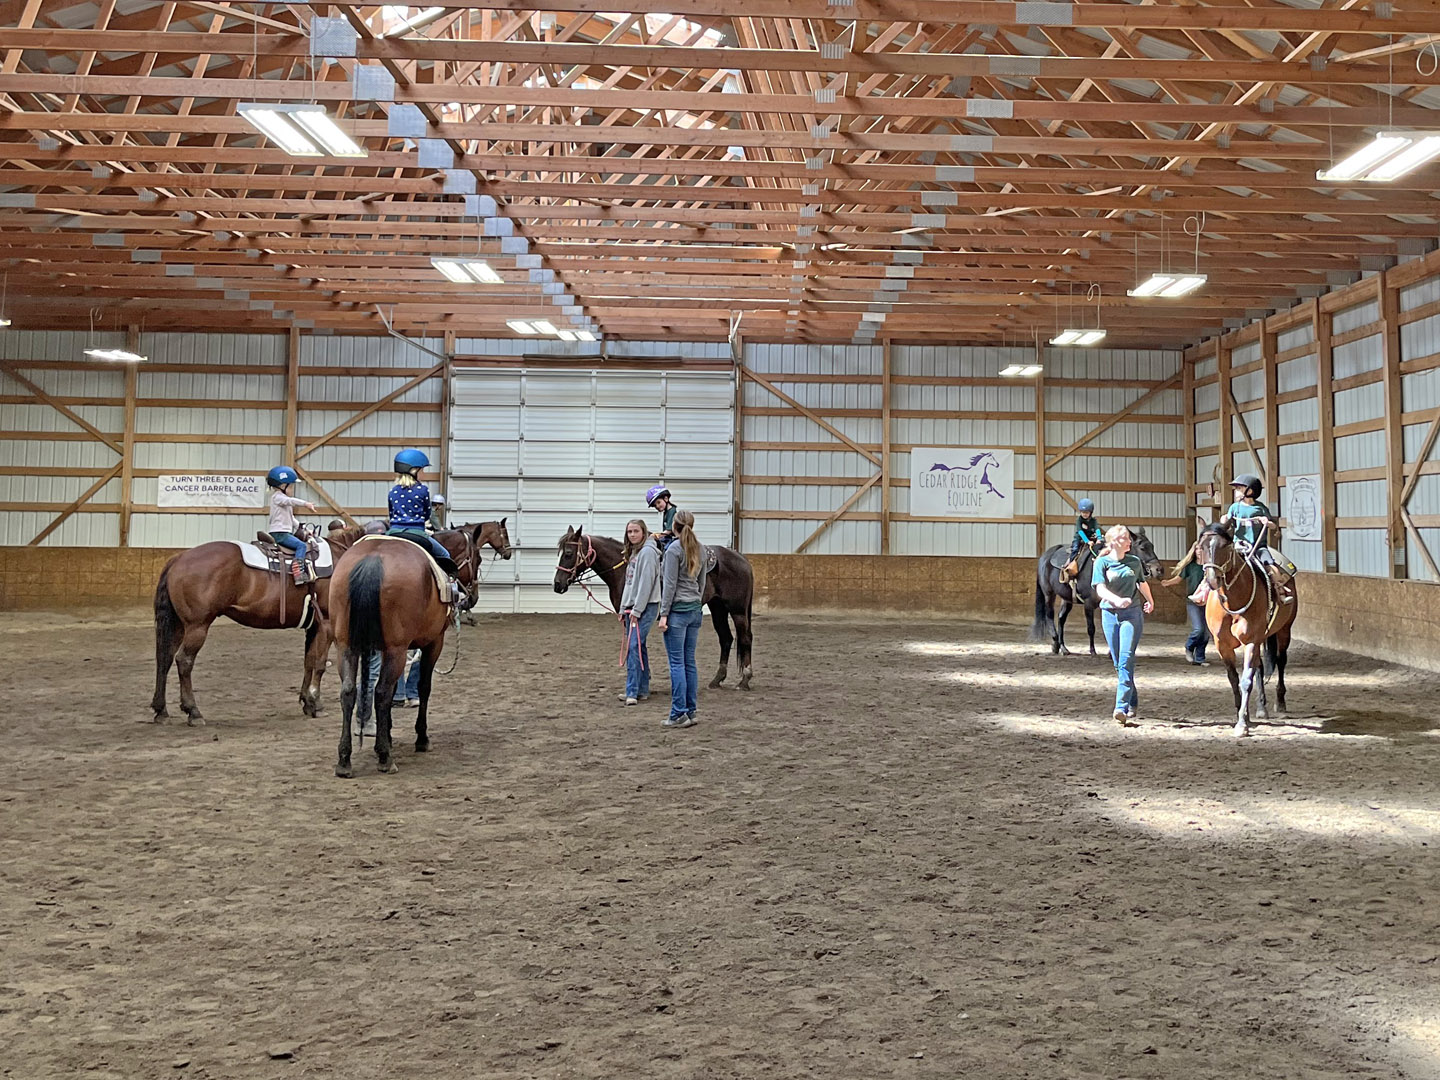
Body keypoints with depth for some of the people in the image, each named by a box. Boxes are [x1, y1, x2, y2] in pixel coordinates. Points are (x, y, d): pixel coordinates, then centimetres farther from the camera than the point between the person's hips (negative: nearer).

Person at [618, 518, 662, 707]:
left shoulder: (647, 552, -11)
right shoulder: (633, 553, 19)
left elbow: (646, 583, -17)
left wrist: (637, 610, -19)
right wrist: (623, 609, 15)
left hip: (645, 608, -10)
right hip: (632, 608, 10)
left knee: (633, 647, -15)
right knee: (639, 648, 11)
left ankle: (632, 692, -18)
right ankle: (642, 690, 16)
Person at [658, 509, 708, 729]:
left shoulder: (674, 549, -12)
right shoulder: (700, 550, 10)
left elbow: (670, 584, -15)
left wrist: (664, 614, -13)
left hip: (677, 610, -7)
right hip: (695, 610, 7)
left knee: (676, 662, -5)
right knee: (689, 662, 10)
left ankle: (679, 714, -6)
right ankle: (690, 711, 12)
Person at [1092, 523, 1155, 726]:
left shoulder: (1134, 562, 5)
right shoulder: (1102, 562, -3)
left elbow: (1142, 583, 24)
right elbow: (1100, 589, -15)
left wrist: (1150, 601, 37)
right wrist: (1118, 600, -32)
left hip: (1132, 614, 0)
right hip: (1110, 614, 0)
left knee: (1126, 660, -14)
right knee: (1118, 662, 7)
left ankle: (1122, 707, -21)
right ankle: (1133, 704, 24)